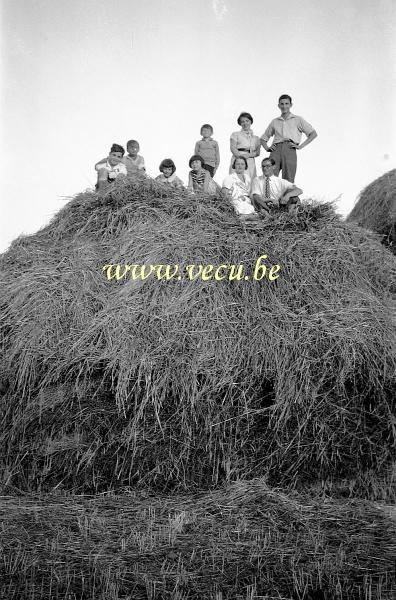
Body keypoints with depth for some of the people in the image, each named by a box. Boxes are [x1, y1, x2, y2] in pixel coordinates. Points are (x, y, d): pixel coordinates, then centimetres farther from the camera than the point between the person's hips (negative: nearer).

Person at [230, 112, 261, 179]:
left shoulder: (256, 138, 21)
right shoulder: (235, 134, 14)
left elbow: (258, 152, 11)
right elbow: (233, 148, 1)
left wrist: (249, 155, -10)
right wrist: (240, 155, -17)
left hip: (250, 162, 2)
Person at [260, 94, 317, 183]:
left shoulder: (298, 120, 16)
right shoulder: (274, 122, 24)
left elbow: (313, 134, 9)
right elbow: (263, 138, 29)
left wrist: (300, 146, -2)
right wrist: (267, 148, 8)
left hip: (289, 149, -2)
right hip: (276, 150, 2)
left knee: (288, 181, -10)